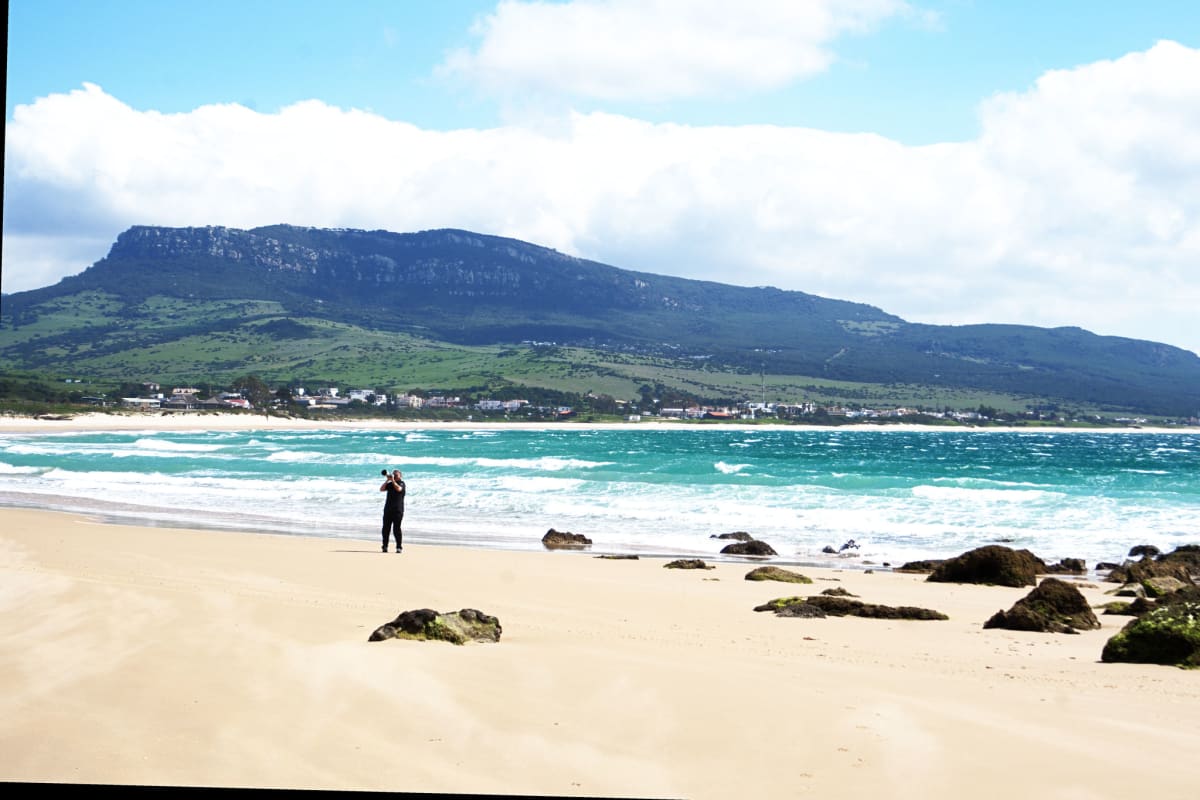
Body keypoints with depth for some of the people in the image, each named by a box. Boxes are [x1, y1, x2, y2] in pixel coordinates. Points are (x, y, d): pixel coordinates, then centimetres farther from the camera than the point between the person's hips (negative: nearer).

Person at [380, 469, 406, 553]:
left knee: (396, 529, -8)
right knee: (386, 528, 3)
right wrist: (387, 480, -2)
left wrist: (393, 480, -18)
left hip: (397, 510, -5)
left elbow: (398, 489, -21)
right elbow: (381, 489, 5)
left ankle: (399, 547, -4)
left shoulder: (402, 483, -1)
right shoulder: (390, 484, 15)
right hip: (388, 509, 5)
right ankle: (385, 546, 9)